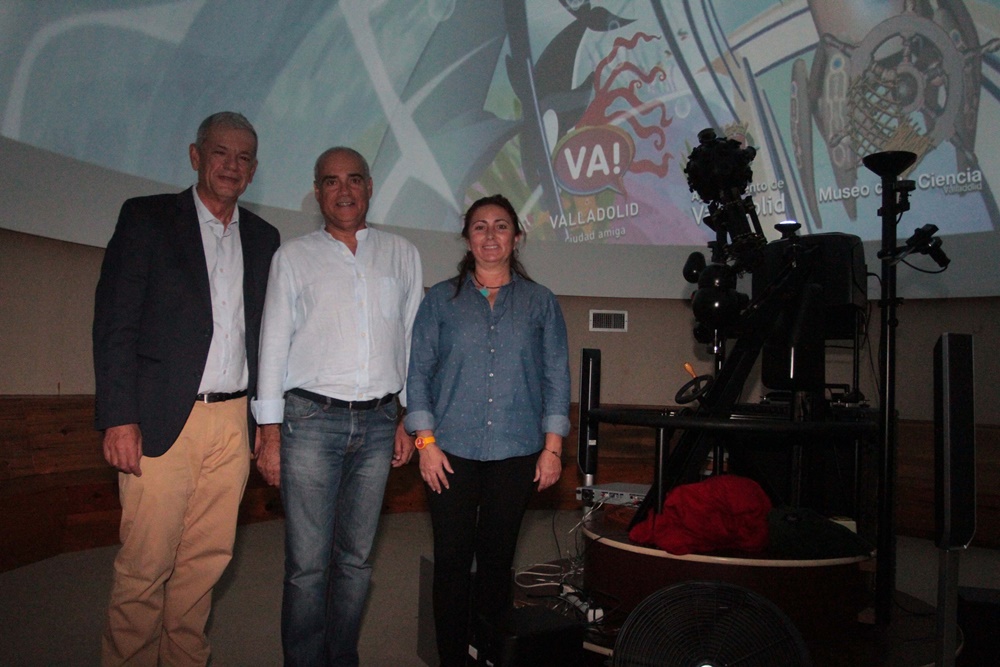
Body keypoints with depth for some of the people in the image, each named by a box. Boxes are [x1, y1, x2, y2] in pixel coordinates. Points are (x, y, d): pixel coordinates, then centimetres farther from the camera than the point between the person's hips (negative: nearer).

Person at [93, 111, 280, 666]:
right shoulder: (147, 217, 2)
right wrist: (118, 417, -11)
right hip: (162, 420, -3)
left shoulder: (263, 237, 14)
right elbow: (114, 323, -4)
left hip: (233, 422, 4)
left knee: (208, 557, 10)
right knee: (146, 564, 2)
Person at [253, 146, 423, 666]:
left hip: (377, 423, 2)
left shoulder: (402, 255, 12)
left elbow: (414, 340, 13)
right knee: (307, 562, -1)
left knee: (357, 559, 9)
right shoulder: (294, 256, 7)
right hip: (311, 419, -2)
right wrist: (270, 433, -2)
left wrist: (410, 419, 8)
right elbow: (273, 343, 4)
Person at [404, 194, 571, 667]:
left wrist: (553, 447, 0)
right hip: (452, 450, 0)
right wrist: (426, 441, -5)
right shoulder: (441, 300, 7)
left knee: (498, 556, 9)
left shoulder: (540, 303, 8)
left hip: (516, 451, 1)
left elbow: (556, 377, 6)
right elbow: (418, 371, 4)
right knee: (451, 558, 0)